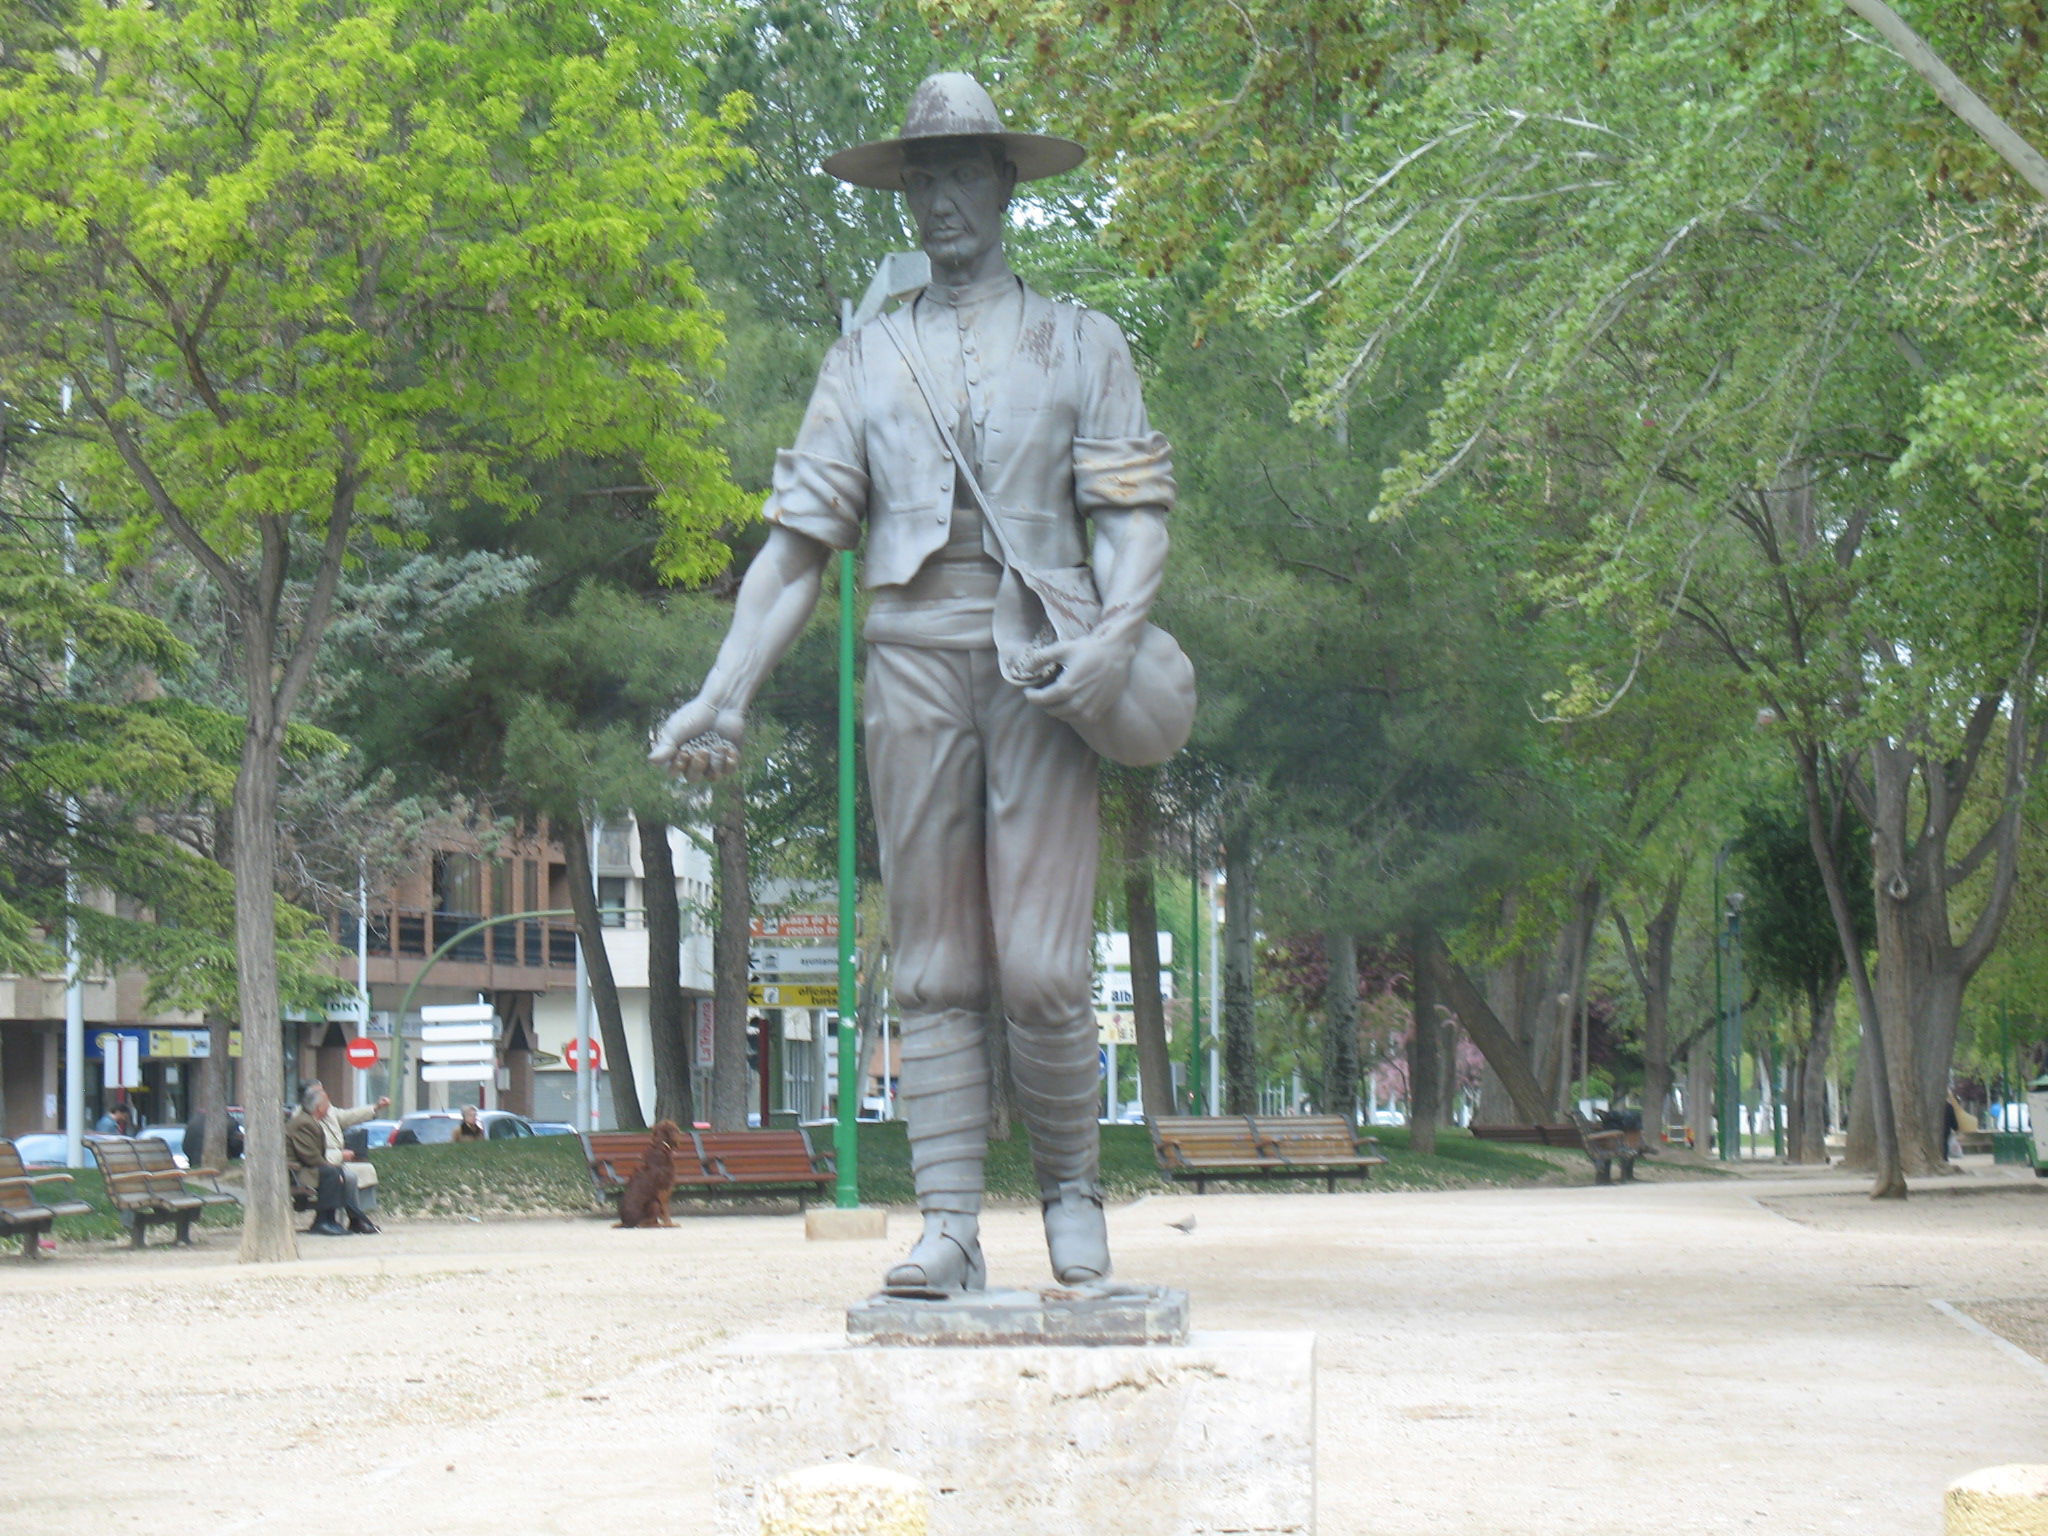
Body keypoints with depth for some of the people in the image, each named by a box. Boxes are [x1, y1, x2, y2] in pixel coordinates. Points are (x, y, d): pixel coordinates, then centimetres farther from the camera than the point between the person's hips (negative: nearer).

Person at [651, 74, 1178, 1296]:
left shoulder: (1082, 344, 14)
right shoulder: (866, 360, 19)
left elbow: (1136, 516, 4)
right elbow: (800, 539, 13)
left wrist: (1115, 637, -15)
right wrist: (726, 694, 3)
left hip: (1043, 679, -2)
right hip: (913, 660, 2)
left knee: (1042, 968, -10)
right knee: (936, 969, -1)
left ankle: (1073, 1189, 9)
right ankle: (950, 1228, -2)